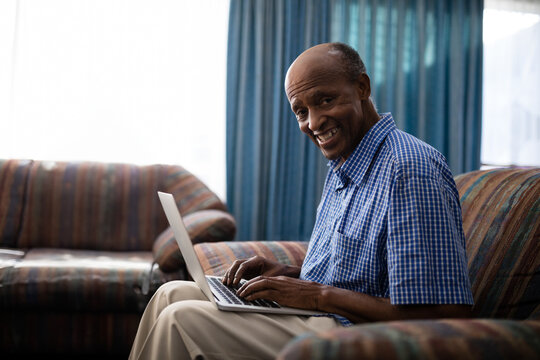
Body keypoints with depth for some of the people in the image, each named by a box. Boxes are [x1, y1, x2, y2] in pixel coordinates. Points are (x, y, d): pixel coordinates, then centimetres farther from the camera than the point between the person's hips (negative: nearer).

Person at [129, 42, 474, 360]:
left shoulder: (409, 169, -21)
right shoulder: (343, 169, 13)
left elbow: (446, 314, -26)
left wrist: (320, 294, -20)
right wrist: (288, 274, 2)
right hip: (318, 319, 10)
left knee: (183, 319, -18)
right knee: (173, 293, 7)